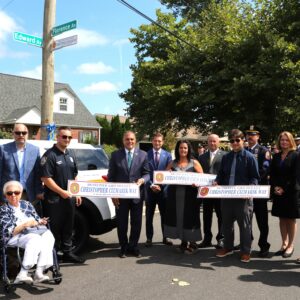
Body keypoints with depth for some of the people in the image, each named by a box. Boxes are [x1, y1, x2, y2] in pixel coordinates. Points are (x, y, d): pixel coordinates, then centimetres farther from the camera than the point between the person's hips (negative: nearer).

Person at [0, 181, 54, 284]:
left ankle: (39, 271, -37)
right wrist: (25, 225, -18)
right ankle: (23, 273, -39)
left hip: (34, 233, 5)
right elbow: (9, 232, -6)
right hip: (14, 238, -5)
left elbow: (37, 219, 20)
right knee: (35, 239, -36)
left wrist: (40, 222, -3)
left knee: (48, 235, -28)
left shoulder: (27, 204, 19)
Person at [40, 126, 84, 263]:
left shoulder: (71, 154, 12)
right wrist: (62, 192, -19)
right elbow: (46, 178, -16)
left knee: (68, 227, 14)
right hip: (54, 199, -7)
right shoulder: (50, 155, -11)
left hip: (69, 197, 7)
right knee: (54, 229, 1)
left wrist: (77, 194, 13)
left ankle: (68, 252, 26)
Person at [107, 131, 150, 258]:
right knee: (121, 223, 9)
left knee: (136, 223, 10)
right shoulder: (115, 155, 2)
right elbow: (111, 176, 1)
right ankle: (124, 247, 25)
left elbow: (147, 173, 4)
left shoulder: (143, 155, 3)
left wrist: (142, 180, -19)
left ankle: (133, 246, 27)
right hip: (120, 195, 0)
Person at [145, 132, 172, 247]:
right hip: (150, 189, -1)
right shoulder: (146, 154, -1)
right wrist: (151, 185, -12)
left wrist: (160, 185, -11)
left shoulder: (167, 155, 3)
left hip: (163, 189, 1)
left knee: (165, 215, 10)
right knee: (149, 216, 7)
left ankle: (165, 237, 22)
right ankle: (149, 238, 17)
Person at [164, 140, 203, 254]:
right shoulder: (172, 163, 9)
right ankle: (183, 242, 20)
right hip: (175, 196, 3)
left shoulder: (194, 163, 2)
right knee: (178, 218, 7)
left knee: (189, 218, 2)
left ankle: (192, 242, 16)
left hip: (189, 196, -3)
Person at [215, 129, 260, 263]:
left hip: (243, 197, -5)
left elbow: (255, 177, -5)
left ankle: (245, 251, 20)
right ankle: (228, 247, 32)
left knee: (244, 225, 7)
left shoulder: (249, 157, -5)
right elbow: (221, 174, 16)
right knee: (226, 223, 15)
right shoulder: (226, 157, 10)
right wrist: (216, 182, -4)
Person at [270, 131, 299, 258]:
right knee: (282, 218, 11)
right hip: (278, 192, 5)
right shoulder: (276, 156, 9)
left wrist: (284, 189, -15)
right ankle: (284, 244, 20)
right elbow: (272, 174, 8)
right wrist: (275, 187, -6)